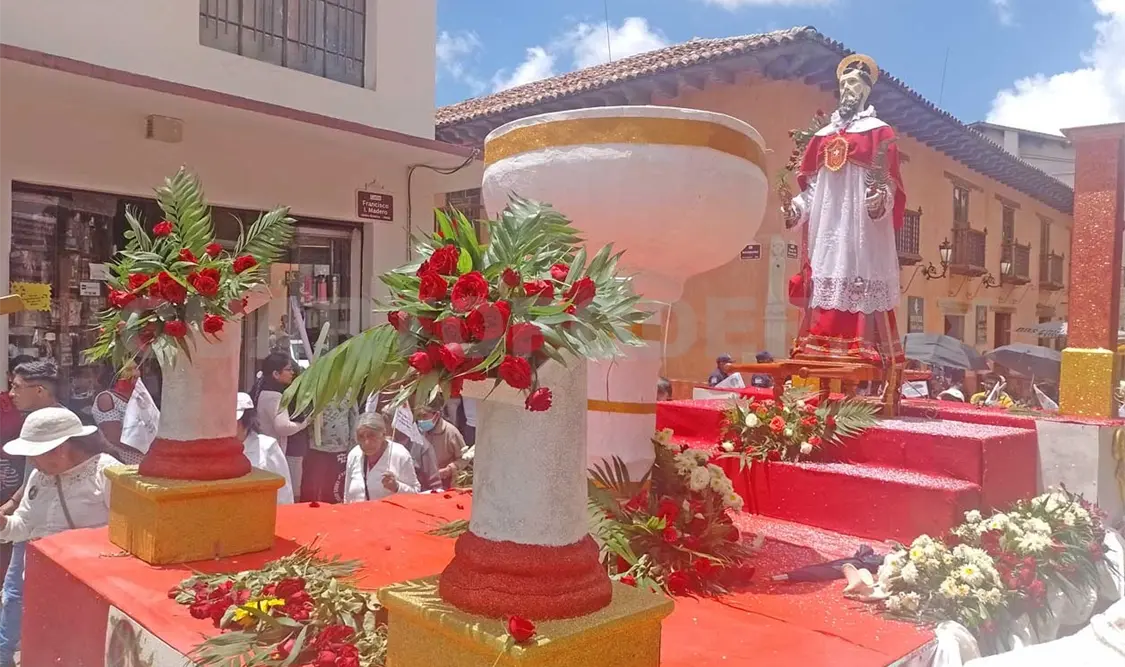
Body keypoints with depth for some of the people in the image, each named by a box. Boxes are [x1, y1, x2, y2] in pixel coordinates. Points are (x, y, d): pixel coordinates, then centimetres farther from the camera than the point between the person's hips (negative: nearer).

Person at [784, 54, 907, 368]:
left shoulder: (879, 132, 5)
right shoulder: (823, 135, 19)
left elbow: (889, 185, -3)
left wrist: (881, 201, -23)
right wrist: (796, 208, 2)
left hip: (862, 228, -5)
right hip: (827, 226, 5)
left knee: (861, 290, -10)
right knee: (824, 284, 1)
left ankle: (863, 354, -11)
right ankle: (819, 353, 3)